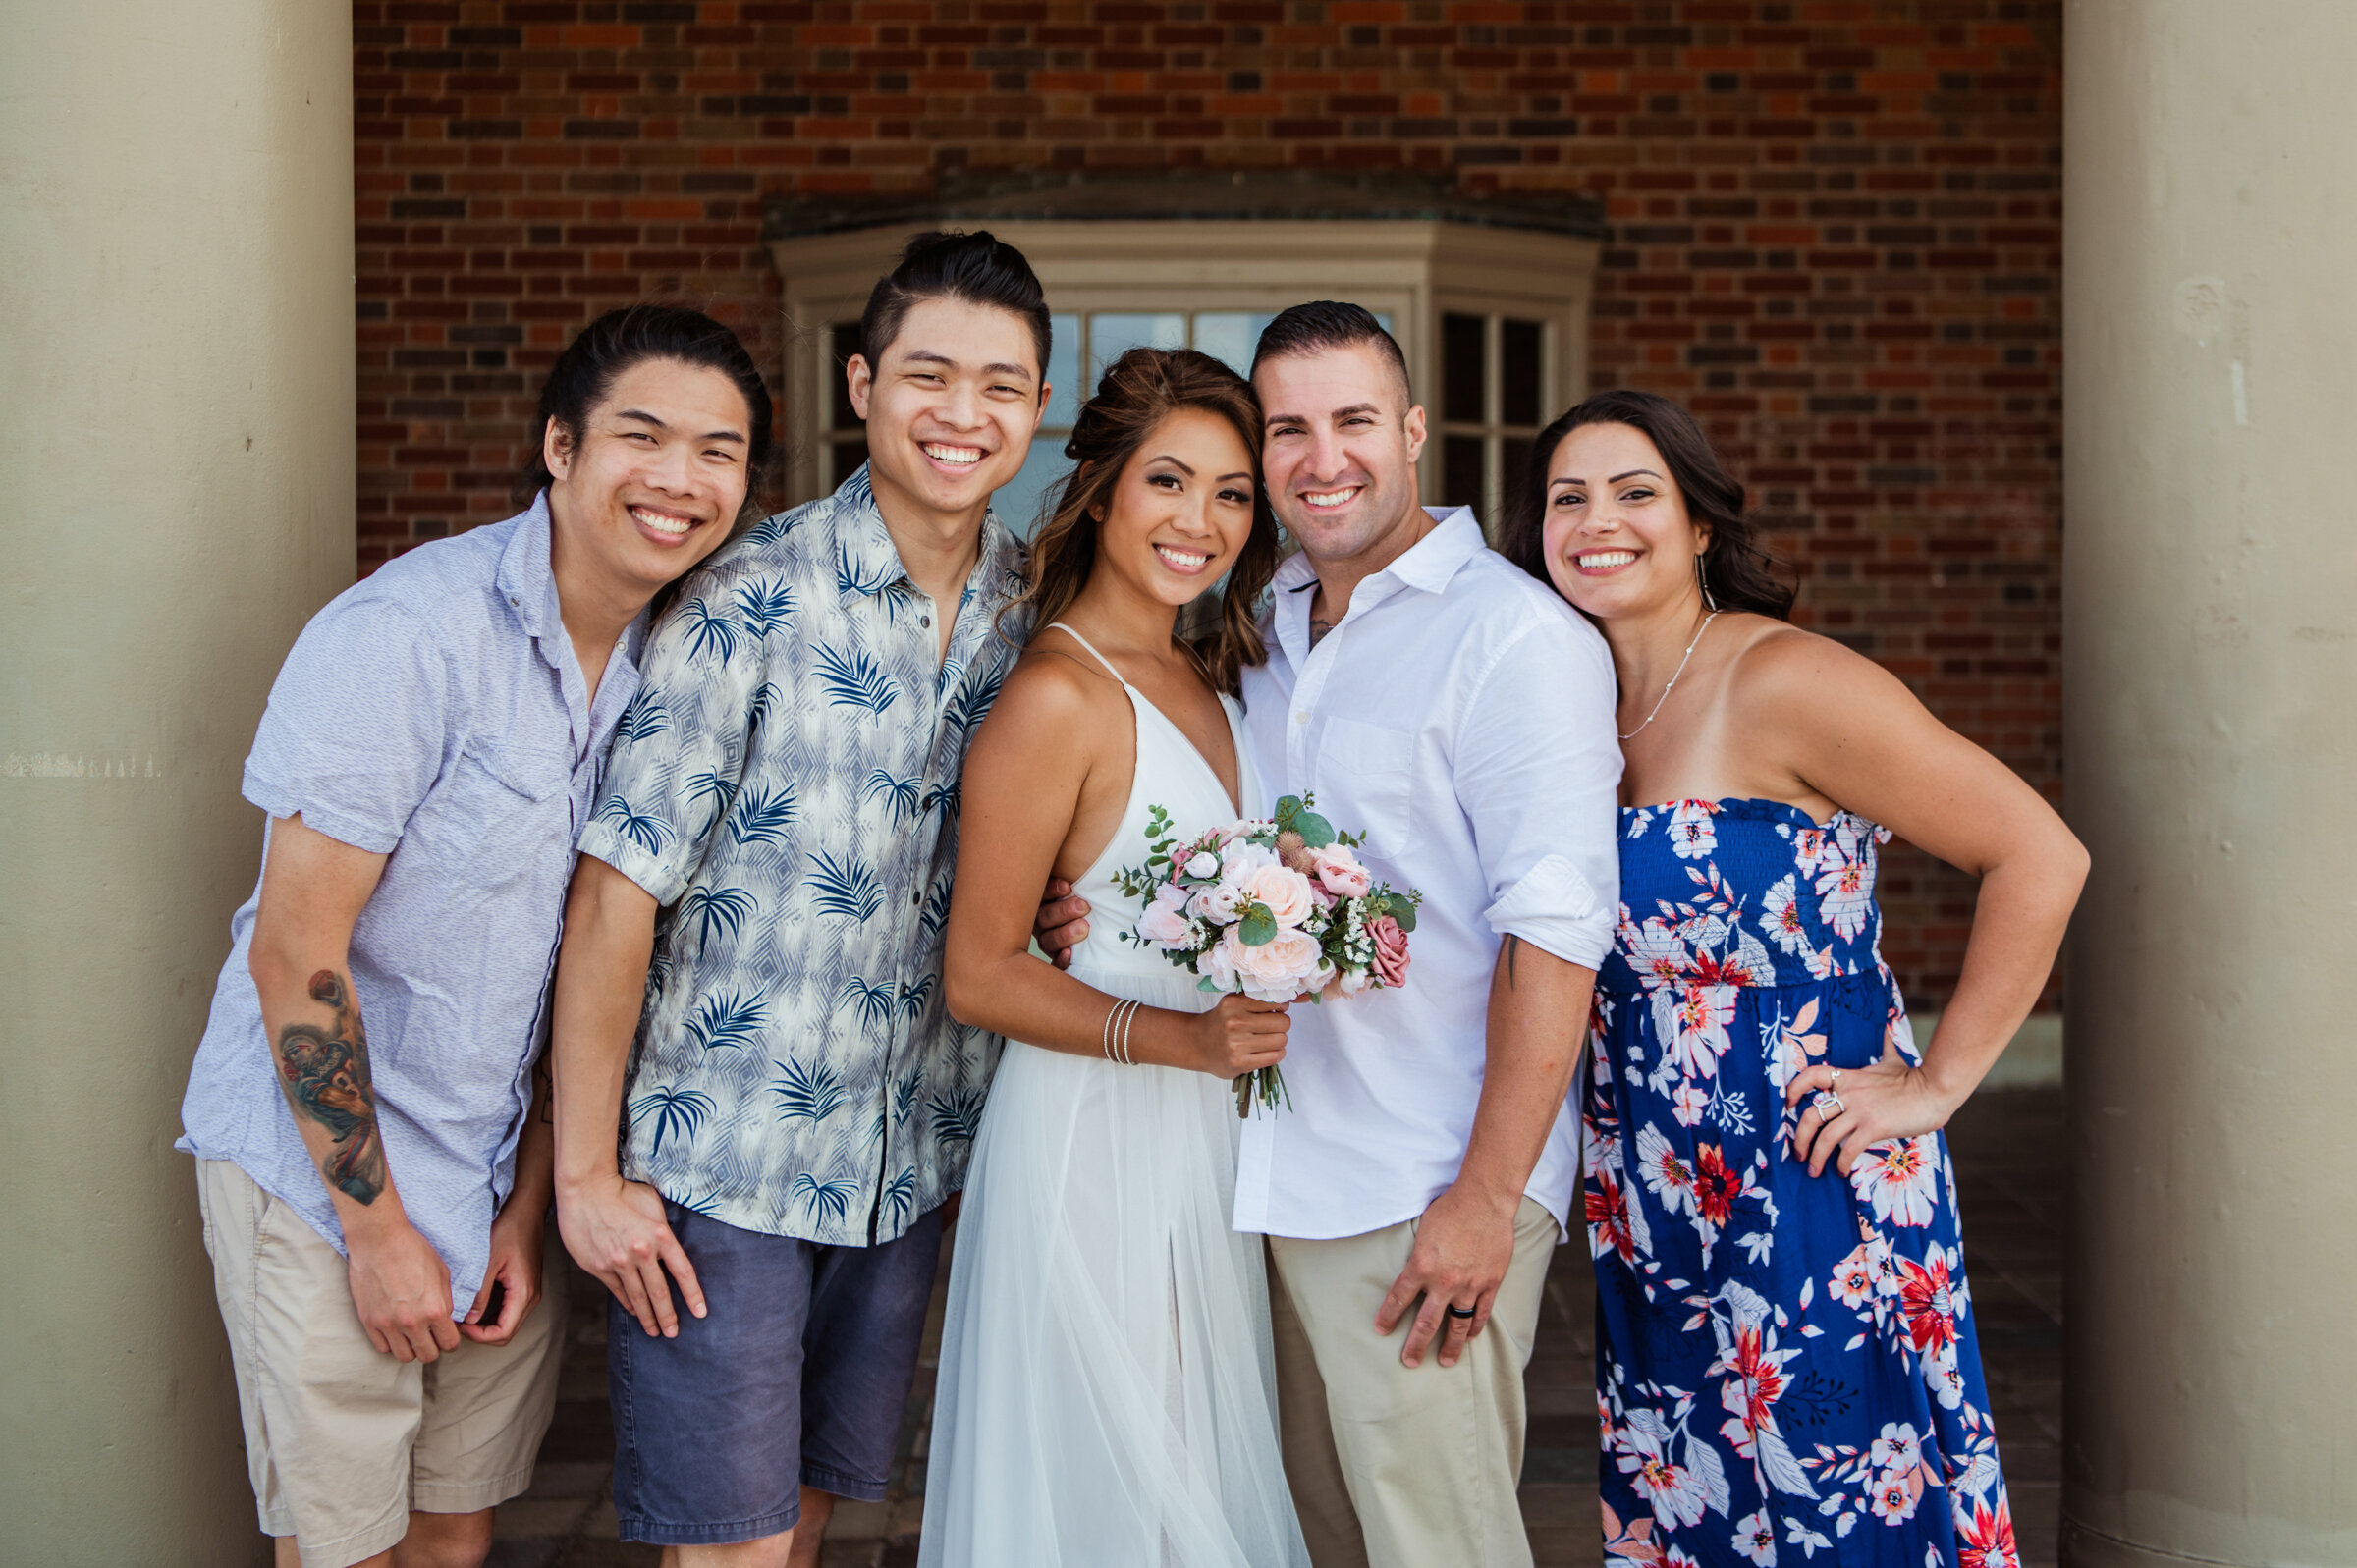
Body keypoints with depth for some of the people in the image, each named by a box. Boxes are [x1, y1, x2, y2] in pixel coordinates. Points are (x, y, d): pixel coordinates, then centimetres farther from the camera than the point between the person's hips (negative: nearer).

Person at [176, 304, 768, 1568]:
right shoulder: (401, 639, -21)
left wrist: (532, 1203, 3)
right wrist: (379, 1227, -15)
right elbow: (293, 953, -19)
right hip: (321, 1167, -6)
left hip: (496, 1173, 6)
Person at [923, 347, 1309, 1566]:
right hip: (1094, 1136, -8)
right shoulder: (1056, 696, -16)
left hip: (1203, 1136, 8)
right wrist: (1179, 1036, -24)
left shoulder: (1203, 678, 10)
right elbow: (980, 976, -15)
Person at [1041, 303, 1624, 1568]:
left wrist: (1489, 1196, -20)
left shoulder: (1516, 635, -10)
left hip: (1425, 1200, -7)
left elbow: (1555, 929, -16)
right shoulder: (1267, 634, 14)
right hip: (1277, 1180, 7)